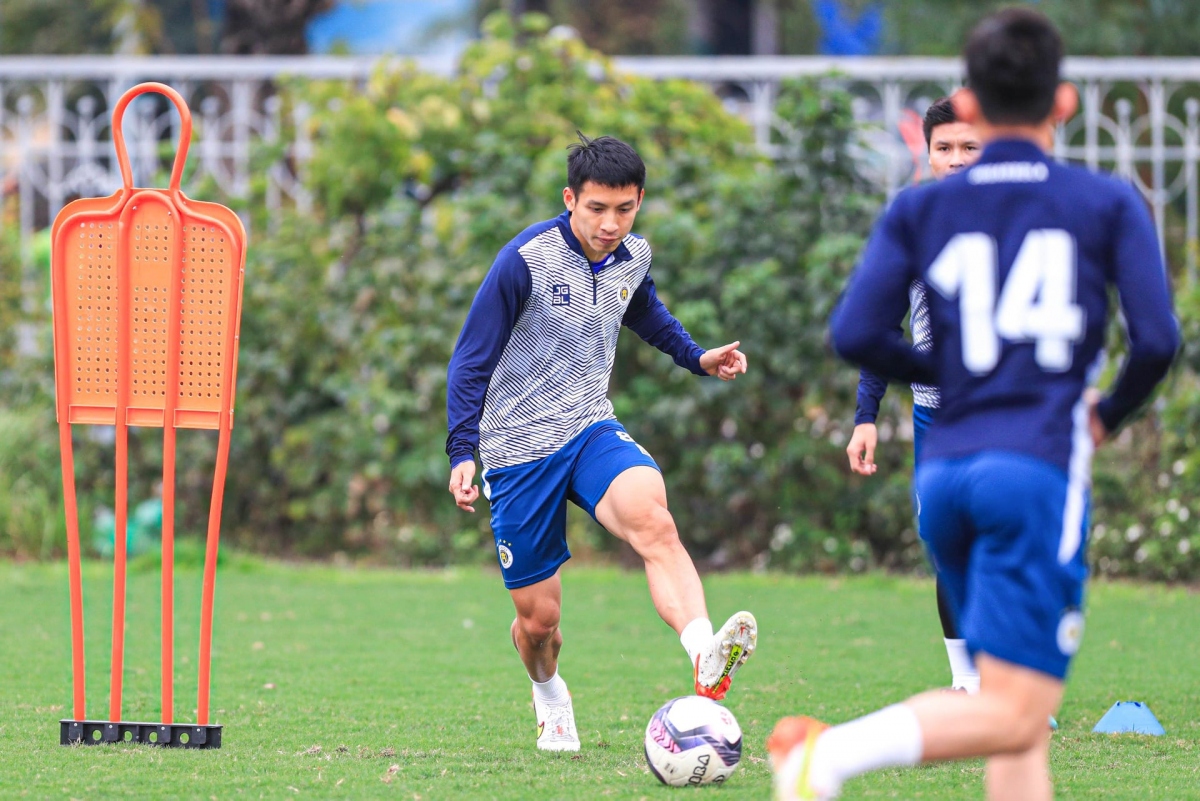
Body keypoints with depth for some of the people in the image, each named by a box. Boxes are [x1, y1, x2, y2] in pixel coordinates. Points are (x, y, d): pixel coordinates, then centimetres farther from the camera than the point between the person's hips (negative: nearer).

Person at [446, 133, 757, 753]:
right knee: (538, 616, 3)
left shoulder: (632, 258, 2)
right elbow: (471, 359, -10)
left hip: (591, 430, 3)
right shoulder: (526, 260, -16)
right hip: (518, 448, -3)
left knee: (651, 519, -31)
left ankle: (707, 661, -51)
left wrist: (697, 358, 14)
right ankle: (548, 696, 39)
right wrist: (462, 453, -18)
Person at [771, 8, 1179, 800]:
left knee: (1021, 724, 12)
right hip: (1039, 467, -5)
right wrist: (1109, 414, 17)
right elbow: (1157, 340, -3)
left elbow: (855, 334, 1)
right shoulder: (1110, 204, 6)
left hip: (944, 470, 5)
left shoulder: (921, 210, 12)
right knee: (1011, 715, -12)